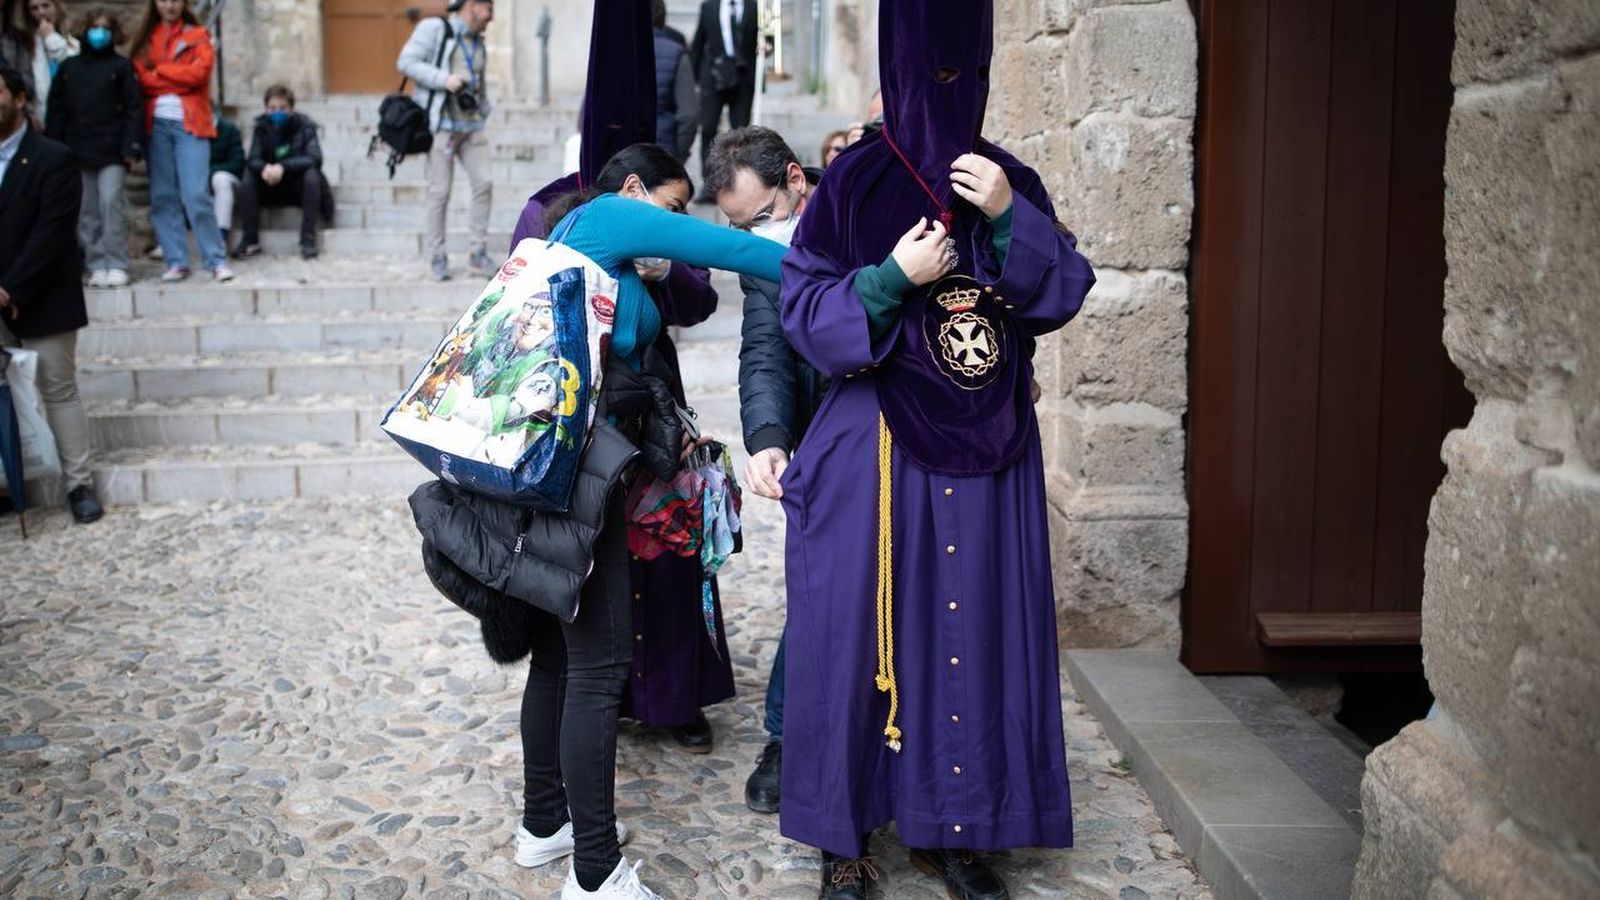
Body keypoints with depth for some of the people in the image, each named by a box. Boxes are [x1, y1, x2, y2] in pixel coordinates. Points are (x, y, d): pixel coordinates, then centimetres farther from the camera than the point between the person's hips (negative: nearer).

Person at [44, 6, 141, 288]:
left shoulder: (121, 67, 3)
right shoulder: (68, 67, 12)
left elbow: (134, 109, -2)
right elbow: (56, 110, 11)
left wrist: (132, 147, -10)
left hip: (112, 151, -4)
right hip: (78, 151, 4)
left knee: (111, 202, -11)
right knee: (86, 211, 5)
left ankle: (116, 265, -6)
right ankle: (96, 265, 11)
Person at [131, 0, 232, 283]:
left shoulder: (198, 35, 9)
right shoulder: (144, 39, 14)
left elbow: (199, 71, -8)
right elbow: (141, 79, 2)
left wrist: (159, 72, -2)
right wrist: (180, 78, -8)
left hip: (189, 123, -3)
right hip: (156, 124, 3)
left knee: (196, 195, -11)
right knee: (162, 196, 1)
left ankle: (217, 261, -6)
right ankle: (176, 262, 5)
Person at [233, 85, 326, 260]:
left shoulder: (304, 126, -10)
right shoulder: (262, 127, -3)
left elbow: (315, 158, -25)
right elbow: (252, 160, -14)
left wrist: (283, 167, -40)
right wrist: (264, 168, -39)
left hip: (299, 187, -2)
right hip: (271, 189, 2)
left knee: (312, 174, -32)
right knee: (248, 179, -23)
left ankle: (308, 241, -31)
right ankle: (251, 240, -17)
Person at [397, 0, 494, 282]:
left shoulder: (479, 44, 17)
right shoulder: (434, 29, -2)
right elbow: (406, 62, -10)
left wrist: (482, 117, 14)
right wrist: (444, 79, -19)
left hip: (472, 126, 6)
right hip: (442, 124, -6)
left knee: (484, 184, -4)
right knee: (440, 191, -4)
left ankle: (477, 252, 4)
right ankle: (437, 256, 7)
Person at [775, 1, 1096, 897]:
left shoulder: (1011, 181, 7)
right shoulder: (856, 182, -4)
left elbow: (1064, 294, 1)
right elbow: (805, 311, -6)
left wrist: (1011, 219, -14)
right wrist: (893, 278, -20)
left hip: (990, 453, 3)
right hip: (879, 452, -3)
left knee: (979, 632, 7)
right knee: (859, 633, 2)